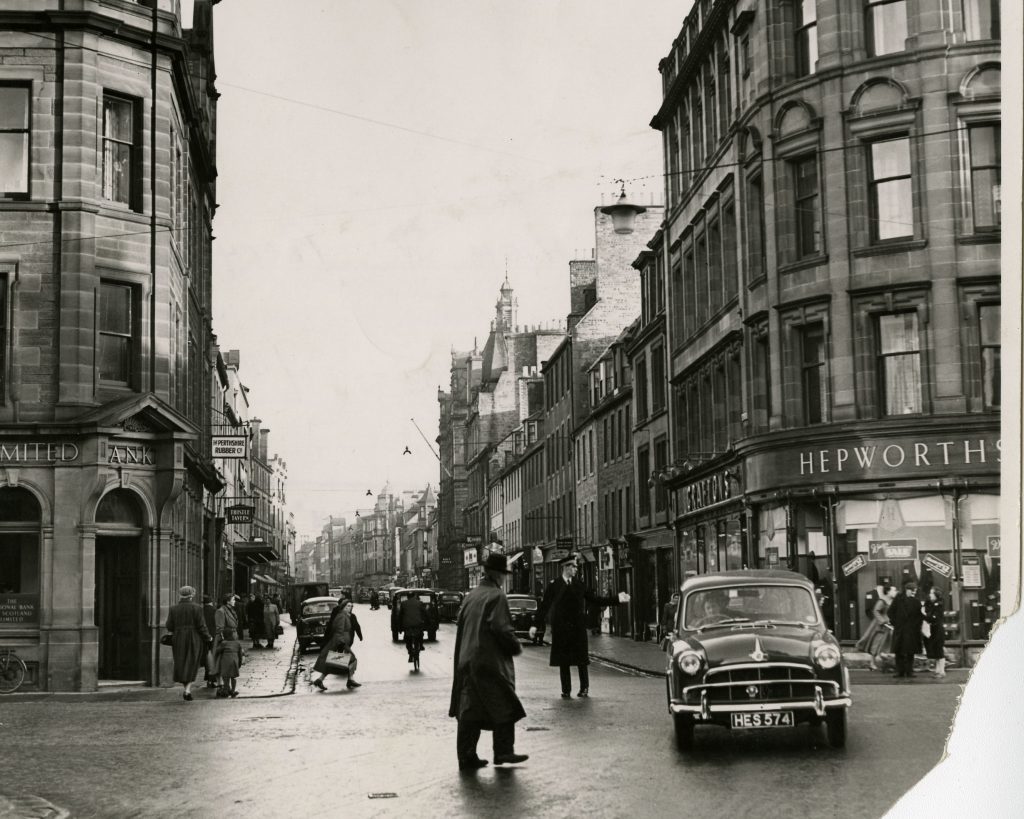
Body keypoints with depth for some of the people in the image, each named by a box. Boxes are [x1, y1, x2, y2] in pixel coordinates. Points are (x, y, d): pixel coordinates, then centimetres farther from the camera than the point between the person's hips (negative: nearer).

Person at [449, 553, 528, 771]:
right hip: (491, 661, -7)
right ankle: (503, 751, 6)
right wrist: (515, 647, -4)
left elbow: (461, 625, 16)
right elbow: (502, 628, -19)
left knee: (470, 709, 7)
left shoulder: (471, 595, 12)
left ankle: (467, 756, 7)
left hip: (467, 661, 7)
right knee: (503, 706, 4)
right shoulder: (496, 596, -11)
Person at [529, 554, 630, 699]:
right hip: (560, 629, -2)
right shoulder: (554, 585, -2)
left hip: (578, 628, 2)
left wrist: (617, 599, 3)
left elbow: (595, 600, 8)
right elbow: (544, 606, -5)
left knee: (581, 659, 2)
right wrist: (536, 625, -12)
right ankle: (566, 691, 13)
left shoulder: (579, 584, 7)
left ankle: (584, 688, 14)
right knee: (563, 661, 3)